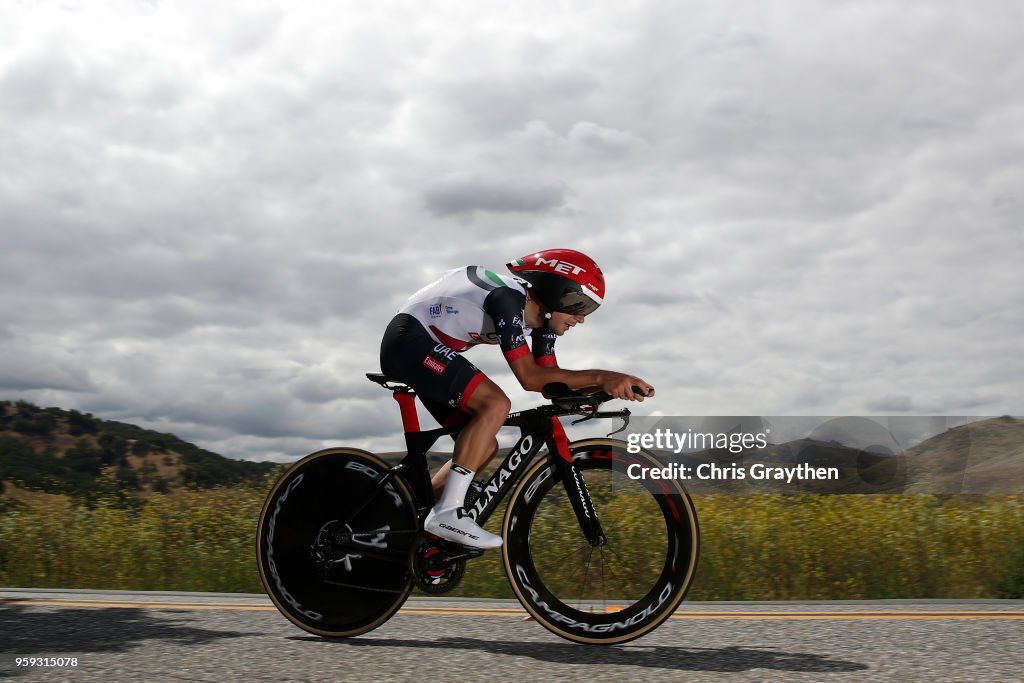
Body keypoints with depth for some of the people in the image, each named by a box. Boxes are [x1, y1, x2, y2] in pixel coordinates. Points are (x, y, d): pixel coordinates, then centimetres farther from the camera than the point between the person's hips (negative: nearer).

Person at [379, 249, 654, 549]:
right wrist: (601, 377, -31)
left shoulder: (539, 313, 4)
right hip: (409, 338, -10)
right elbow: (529, 376, -28)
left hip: (421, 348, 10)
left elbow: (552, 381, 1)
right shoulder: (508, 298, -24)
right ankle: (447, 512, -26)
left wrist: (608, 385, -14)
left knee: (485, 446, 4)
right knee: (496, 405, -26)